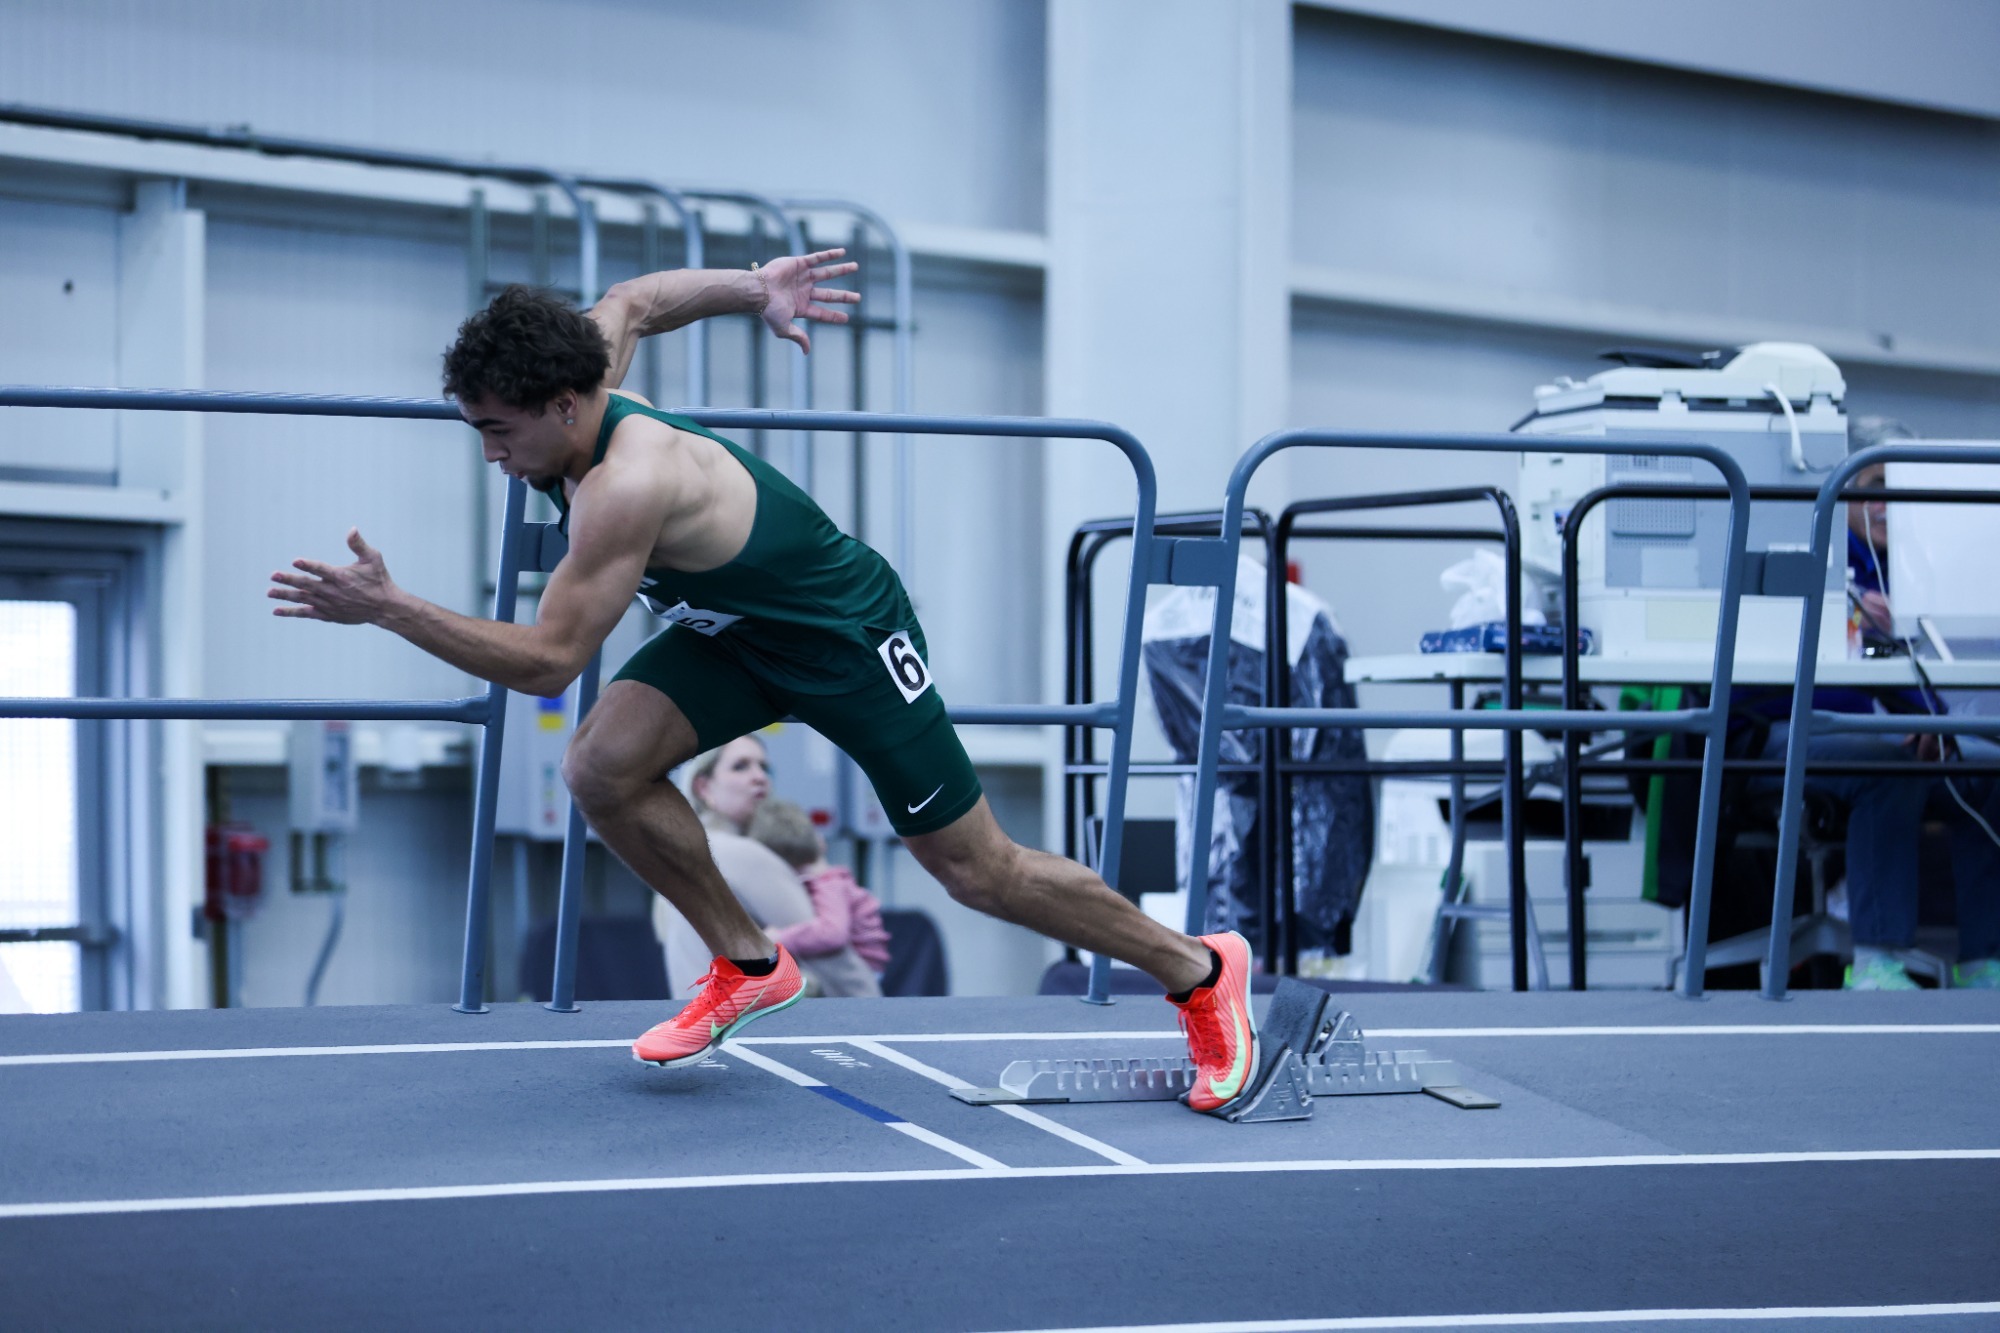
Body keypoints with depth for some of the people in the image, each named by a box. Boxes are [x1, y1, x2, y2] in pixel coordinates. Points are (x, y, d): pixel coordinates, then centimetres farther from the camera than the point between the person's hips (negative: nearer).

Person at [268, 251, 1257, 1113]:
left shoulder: (625, 487, -38)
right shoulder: (569, 398, -12)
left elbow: (547, 662, -39)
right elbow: (636, 300, 10)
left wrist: (388, 608, -40)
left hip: (848, 640, -8)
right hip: (735, 630, 8)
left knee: (976, 871, 2)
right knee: (601, 768, -14)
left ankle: (1196, 970, 22)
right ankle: (748, 965, 8)